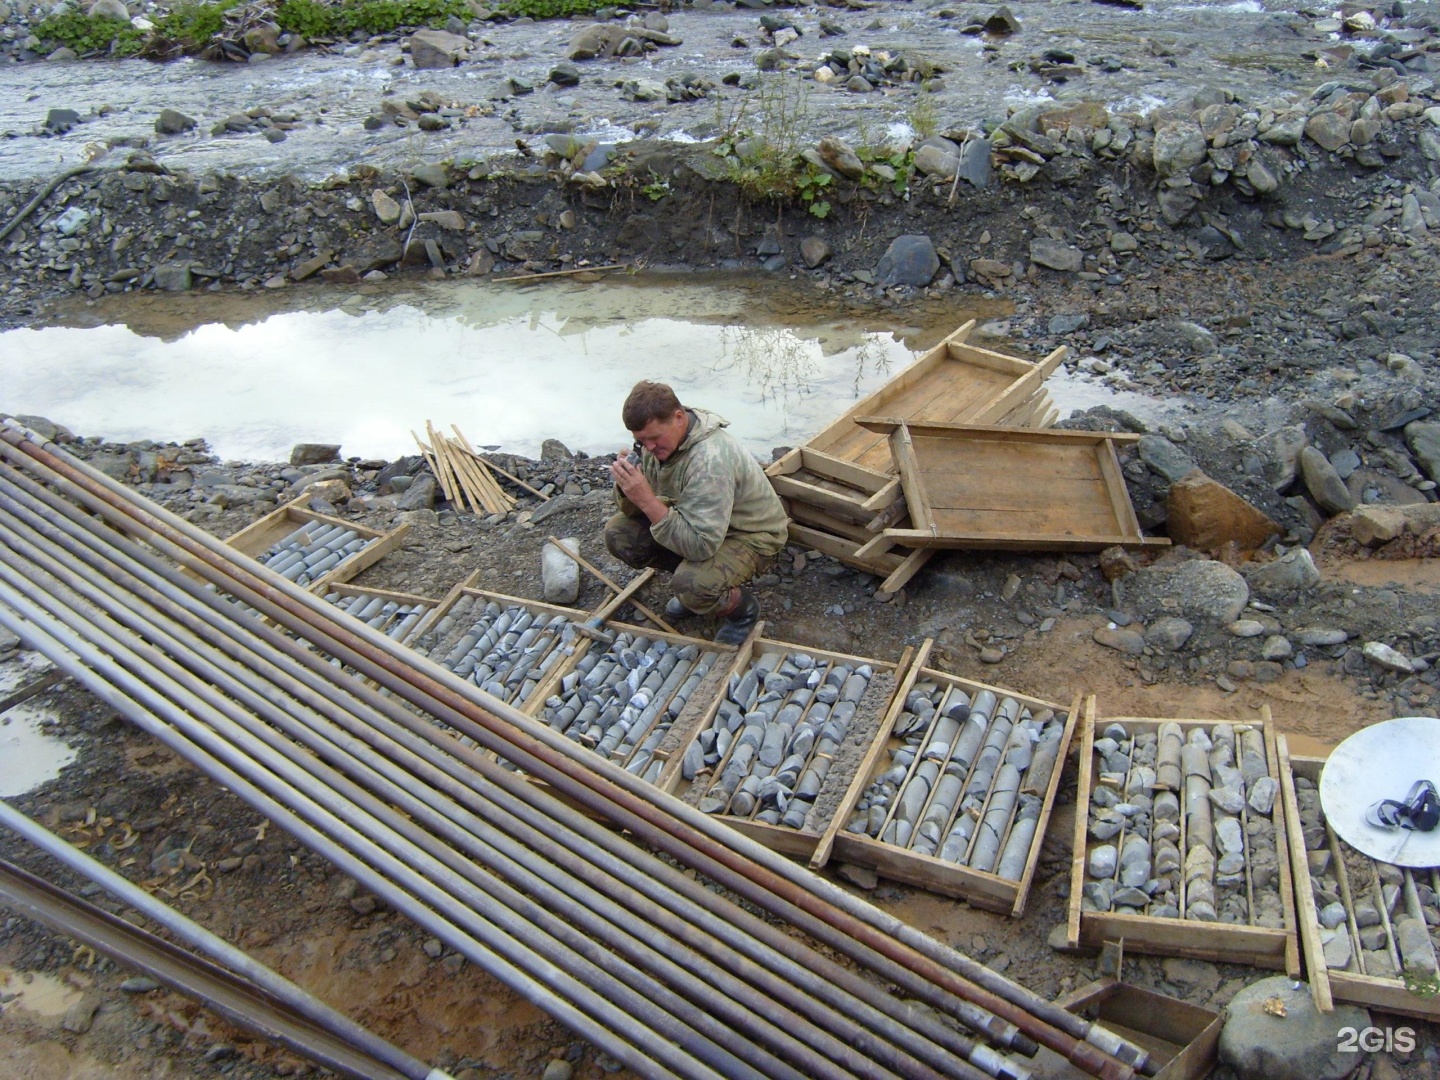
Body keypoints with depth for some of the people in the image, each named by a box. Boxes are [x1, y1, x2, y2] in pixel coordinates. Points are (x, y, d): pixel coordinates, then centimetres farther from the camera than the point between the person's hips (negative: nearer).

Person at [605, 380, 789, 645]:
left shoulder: (710, 461, -36)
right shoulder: (656, 438, -10)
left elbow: (700, 545, -38)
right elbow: (632, 510, -2)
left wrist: (647, 500, -41)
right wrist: (627, 487, -25)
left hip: (749, 536, -8)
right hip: (696, 522, 8)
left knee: (693, 585, -35)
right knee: (618, 533, -7)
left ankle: (742, 608, 0)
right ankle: (688, 578, 13)